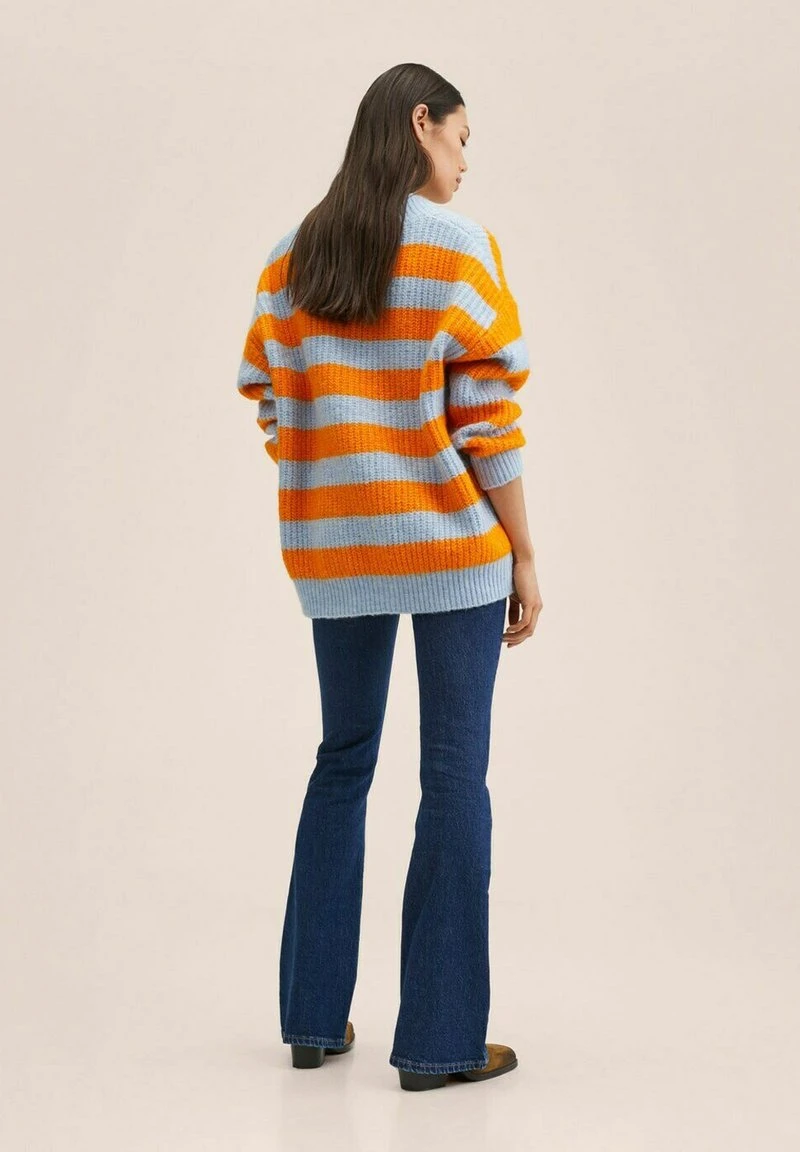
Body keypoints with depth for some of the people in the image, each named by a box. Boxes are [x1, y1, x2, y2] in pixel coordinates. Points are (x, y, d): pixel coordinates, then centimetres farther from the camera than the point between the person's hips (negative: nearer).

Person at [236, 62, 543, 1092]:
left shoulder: (294, 256, 7)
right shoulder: (457, 246, -9)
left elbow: (267, 403, 6)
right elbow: (487, 416, -13)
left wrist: (330, 510, 14)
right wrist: (525, 556, -6)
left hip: (335, 551, 5)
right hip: (452, 543, -5)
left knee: (343, 761, 17)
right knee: (453, 776, 2)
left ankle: (314, 1017, 21)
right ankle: (439, 1040, 5)